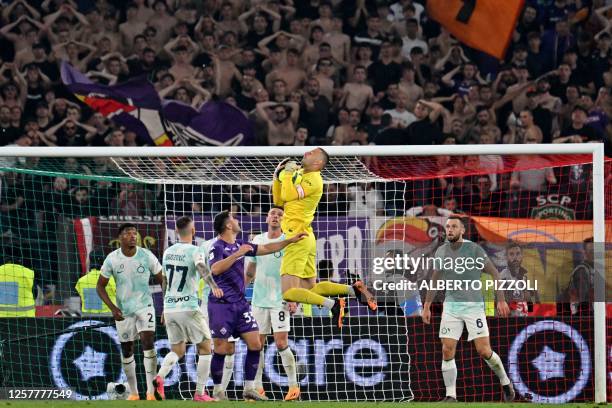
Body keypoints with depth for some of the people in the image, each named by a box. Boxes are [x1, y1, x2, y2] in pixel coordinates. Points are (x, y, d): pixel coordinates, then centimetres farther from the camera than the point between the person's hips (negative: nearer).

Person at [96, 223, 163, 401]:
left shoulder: (147, 256, -11)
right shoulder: (112, 259, -9)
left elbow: (162, 281, -1)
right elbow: (100, 286, 0)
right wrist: (113, 308, -12)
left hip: (144, 306, -2)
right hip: (123, 311, 2)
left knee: (148, 342, -19)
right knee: (127, 351, 7)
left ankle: (150, 391, -18)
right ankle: (133, 393, 22)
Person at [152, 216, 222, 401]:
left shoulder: (168, 252, 10)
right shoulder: (195, 252, -9)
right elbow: (202, 268, -32)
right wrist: (213, 286, -49)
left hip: (169, 308, 6)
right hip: (189, 308, -6)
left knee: (177, 350, 17)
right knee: (205, 348, 8)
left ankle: (160, 377, -11)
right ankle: (200, 393, 4)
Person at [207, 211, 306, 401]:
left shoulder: (239, 244, 11)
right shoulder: (217, 247, -12)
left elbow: (266, 248, 21)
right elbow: (215, 269, -29)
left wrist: (290, 240, 18)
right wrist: (237, 254, -30)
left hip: (240, 303, 7)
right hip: (221, 305, -7)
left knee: (255, 344, 1)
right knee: (221, 349, -3)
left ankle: (249, 389, 8)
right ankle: (218, 391, 9)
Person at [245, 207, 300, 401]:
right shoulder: (257, 240, 9)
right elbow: (250, 270, 17)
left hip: (280, 300, -4)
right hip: (259, 299, 4)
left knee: (281, 343, -10)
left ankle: (293, 385, -1)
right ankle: (257, 387, 9)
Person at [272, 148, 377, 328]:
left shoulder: (313, 179, -12)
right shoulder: (300, 174, 15)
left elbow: (288, 195, -24)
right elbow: (278, 200, 19)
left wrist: (287, 173, -11)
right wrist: (278, 177, 9)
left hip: (298, 239, -10)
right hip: (307, 239, 10)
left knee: (289, 293, -16)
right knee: (311, 289, 14)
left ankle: (332, 305, -21)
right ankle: (353, 289, 8)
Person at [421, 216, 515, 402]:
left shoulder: (474, 250, -8)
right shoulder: (441, 251, 5)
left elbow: (494, 273, -3)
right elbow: (434, 280, 16)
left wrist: (501, 300, -8)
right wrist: (427, 306, 14)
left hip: (474, 305, -4)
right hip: (451, 306, 4)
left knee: (484, 351, -8)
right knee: (447, 351, -6)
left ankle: (505, 382, 17)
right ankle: (451, 396, 2)